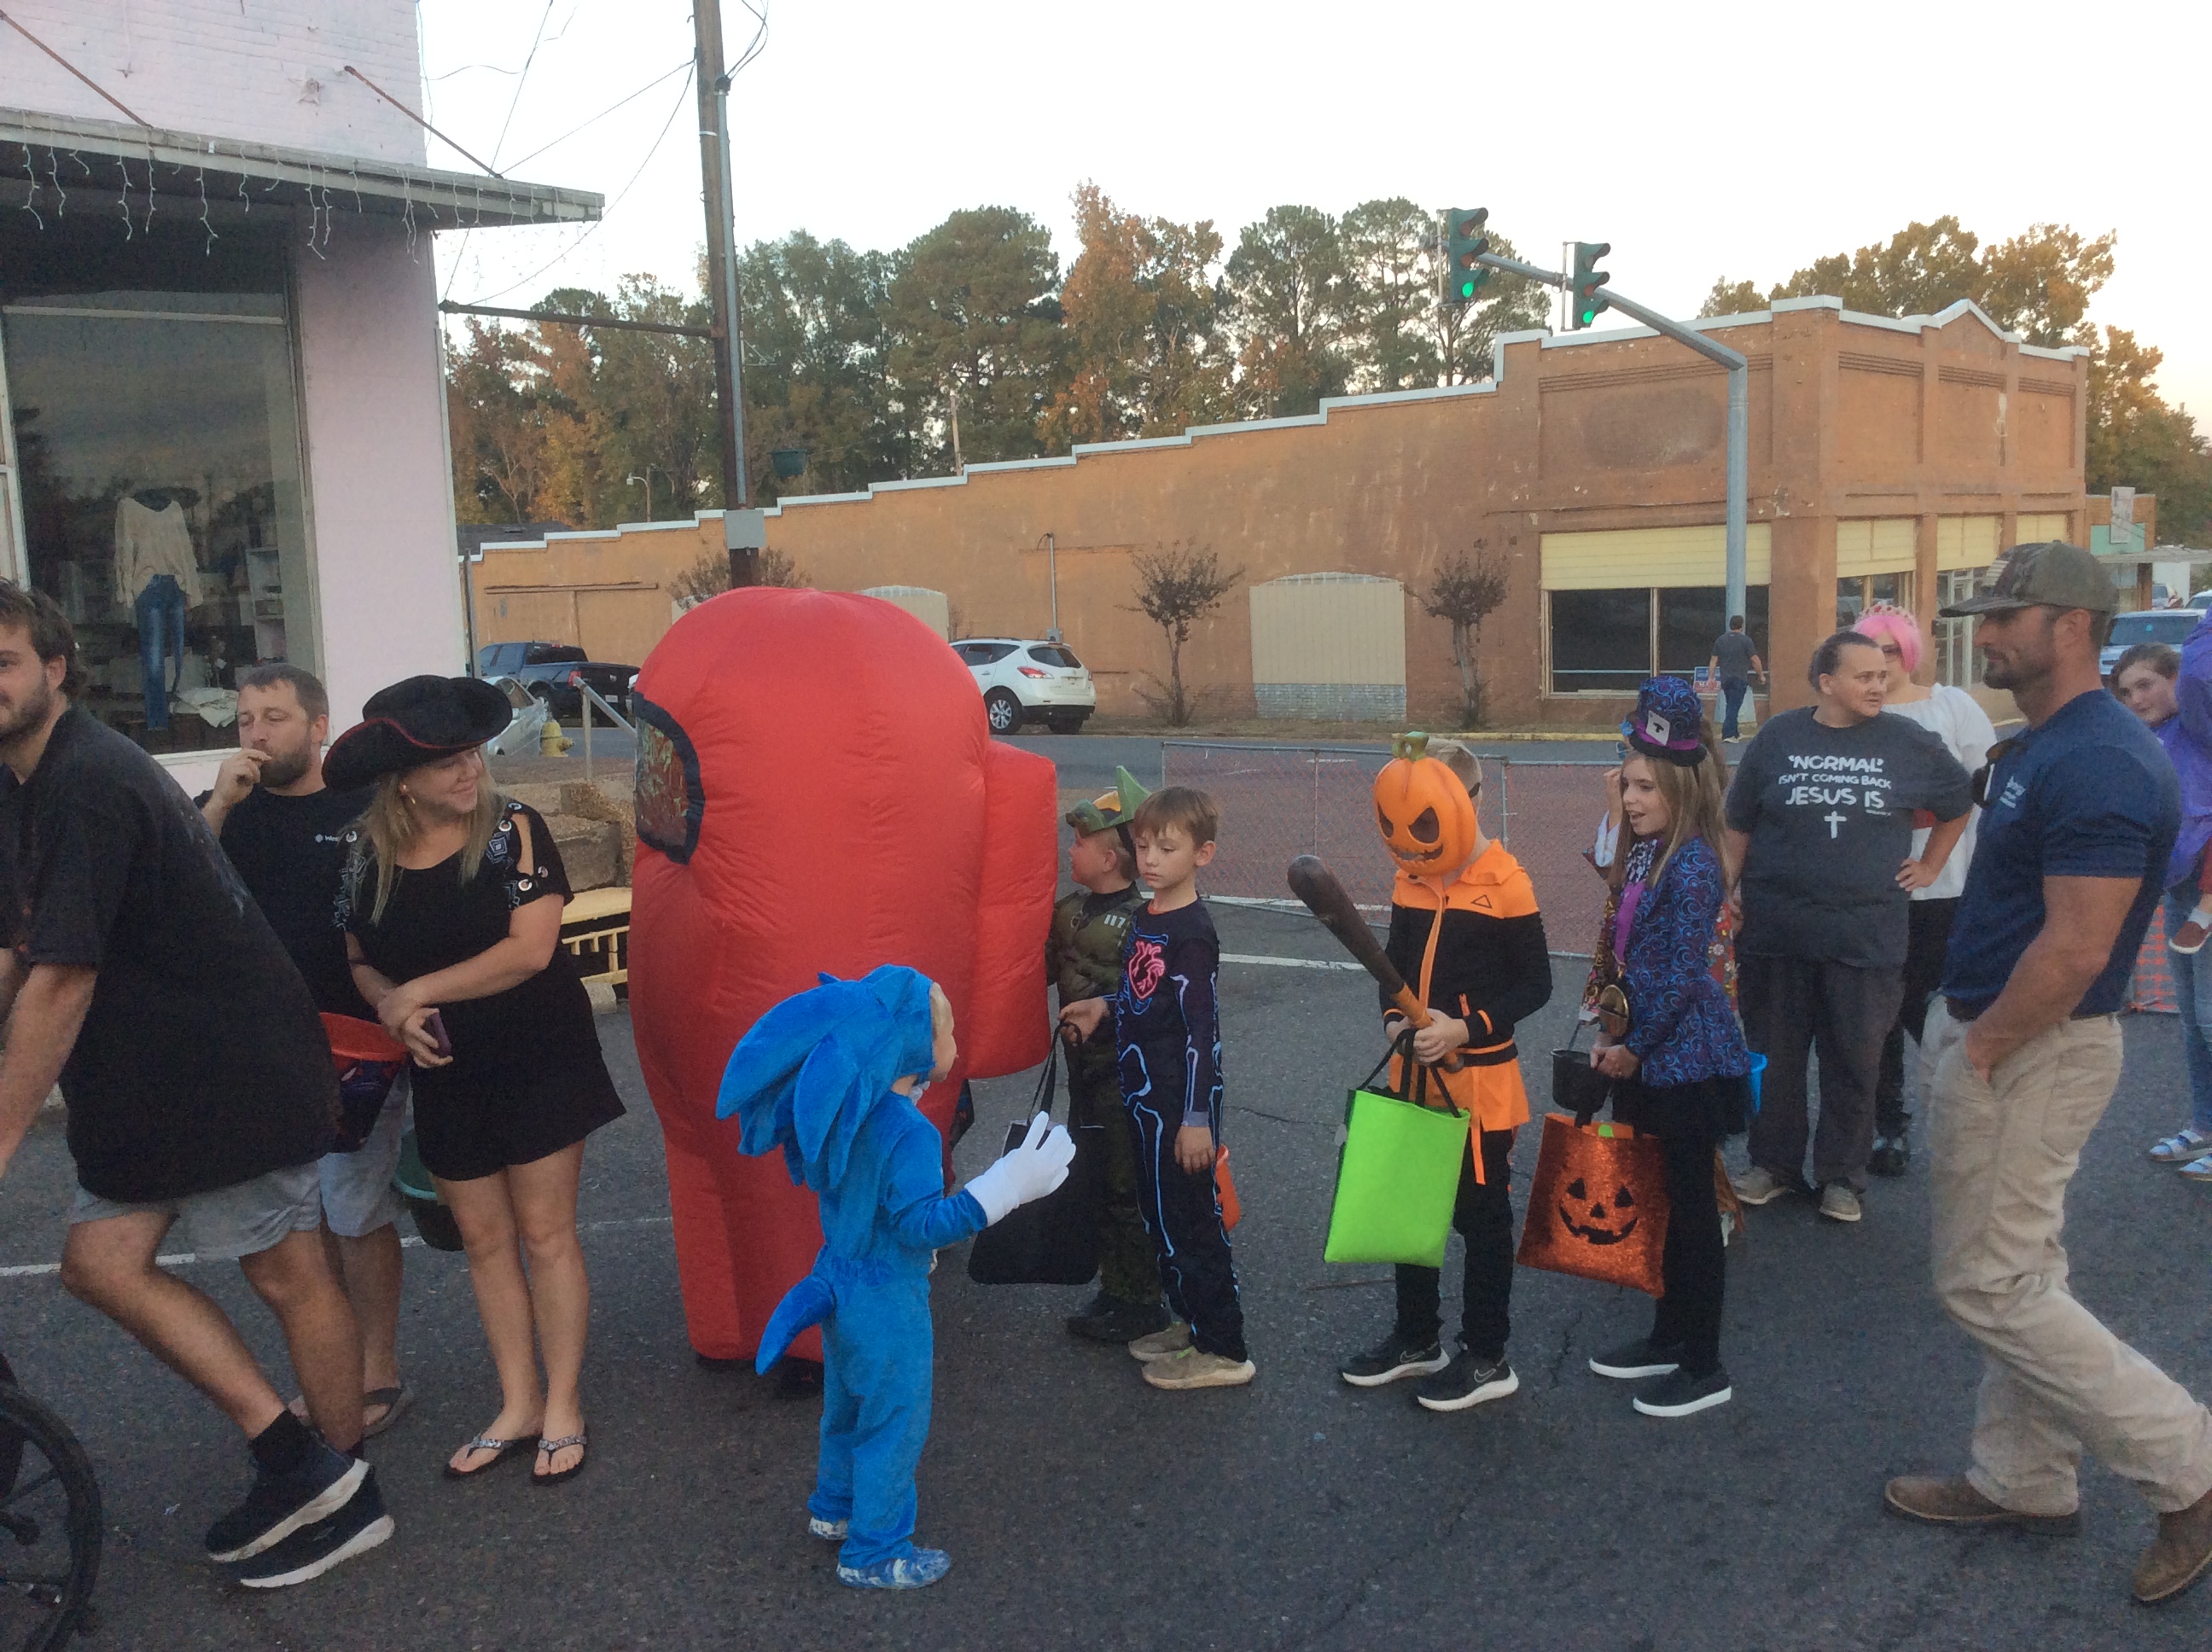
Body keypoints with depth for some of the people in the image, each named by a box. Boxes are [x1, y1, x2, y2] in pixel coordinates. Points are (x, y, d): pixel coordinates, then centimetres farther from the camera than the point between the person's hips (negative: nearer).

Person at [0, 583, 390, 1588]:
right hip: (150, 1076, 9)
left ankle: (347, 1497, 16)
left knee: (287, 1275, 1)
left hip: (238, 1069, -9)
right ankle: (293, 1459, 13)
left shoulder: (88, 783, -22)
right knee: (101, 1260, 7)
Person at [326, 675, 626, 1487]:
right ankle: (518, 1404, 24)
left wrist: (418, 990, -16)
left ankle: (563, 1406, 14)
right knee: (484, 1240, 11)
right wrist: (390, 1006, -12)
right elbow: (359, 960, 10)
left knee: (545, 1233, 2)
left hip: (538, 1058, -4)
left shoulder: (512, 829, -12)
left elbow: (531, 947, -19)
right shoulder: (366, 851, 0)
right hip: (446, 1070, 4)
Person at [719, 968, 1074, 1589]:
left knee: (848, 1404, 26)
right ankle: (875, 1553, 21)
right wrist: (1010, 1184, -32)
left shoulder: (845, 1113, -4)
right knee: (895, 1421, 8)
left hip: (841, 1281, 8)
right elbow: (922, 1224, -29)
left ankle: (834, 1508, 45)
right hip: (888, 1304, -8)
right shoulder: (908, 1133, -29)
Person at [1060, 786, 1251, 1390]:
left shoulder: (1191, 933, -19)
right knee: (1159, 1214, 18)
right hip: (1145, 1095, 9)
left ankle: (1222, 1350, 11)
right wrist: (1105, 1006, 3)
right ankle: (1189, 1322, 34)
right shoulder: (1143, 919, 7)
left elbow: (1201, 1027, -20)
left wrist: (1197, 1117, -20)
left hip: (1180, 1101, -9)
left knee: (1188, 1220, 0)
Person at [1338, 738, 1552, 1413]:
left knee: (1481, 1216, 6)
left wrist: (1466, 1029, -21)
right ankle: (1417, 1338, 34)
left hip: (1480, 1083, -6)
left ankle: (1486, 1359, 20)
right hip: (1414, 1078, 7)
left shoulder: (1506, 885, -14)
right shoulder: (1410, 881, 4)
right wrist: (1393, 1020, -5)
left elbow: (1535, 984, -12)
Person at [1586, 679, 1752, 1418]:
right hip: (1649, 1058, 9)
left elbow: (1684, 976, -19)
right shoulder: (1643, 858, 8)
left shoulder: (1692, 867, -18)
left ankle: (1704, 1369, 13)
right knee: (1666, 1203, 18)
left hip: (1687, 1059, -9)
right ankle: (1669, 1337, 32)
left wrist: (1635, 1049, -12)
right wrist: (1615, 1038, 8)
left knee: (1693, 1208, 1)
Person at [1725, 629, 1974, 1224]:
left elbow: (1959, 805, 19)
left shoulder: (1909, 744, 2)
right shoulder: (1778, 738, 2)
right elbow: (1739, 825, 8)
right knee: (1774, 1054, 10)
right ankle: (1774, 1164, 25)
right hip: (1776, 928, 0)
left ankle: (1841, 1175, 22)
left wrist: (1929, 867, 13)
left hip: (1866, 934, 0)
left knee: (1854, 1061, 7)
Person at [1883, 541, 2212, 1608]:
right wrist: (1963, 1032, 13)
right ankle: (2021, 1483, 30)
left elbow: (2074, 951, -27)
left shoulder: (2097, 766, -23)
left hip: (2031, 1055, -10)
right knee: (2015, 1276, 17)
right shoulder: (2032, 749, 9)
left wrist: (1978, 1047, -17)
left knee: (1988, 1289, -1)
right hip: (1992, 1039, 10)